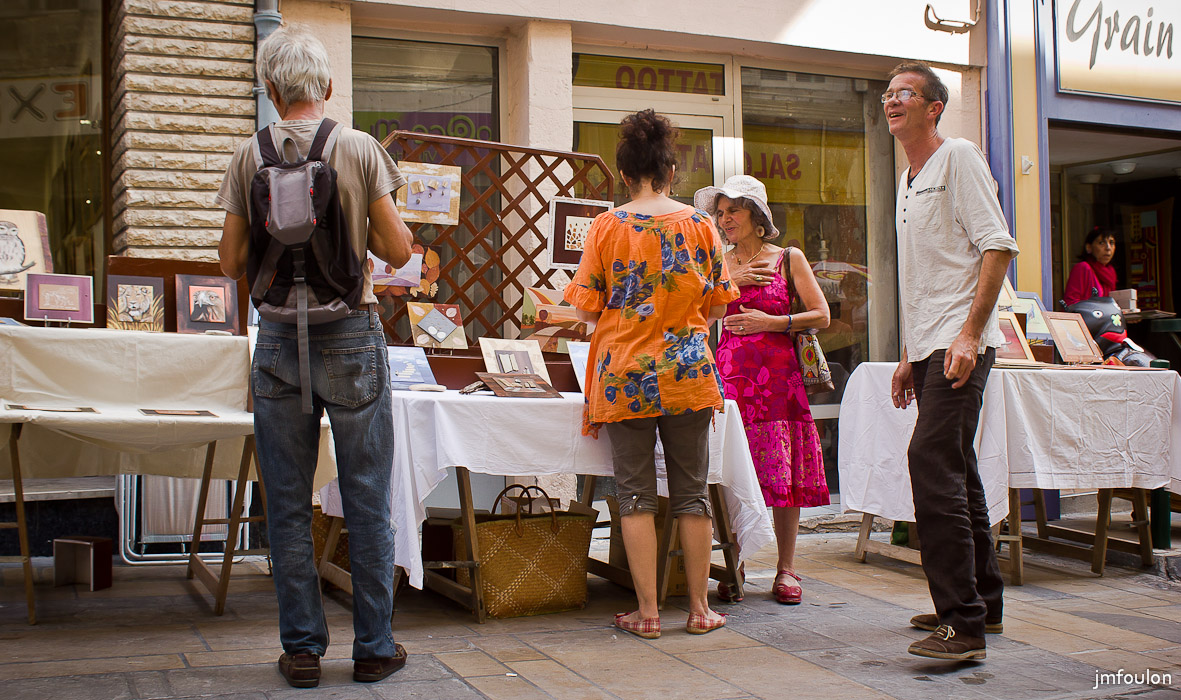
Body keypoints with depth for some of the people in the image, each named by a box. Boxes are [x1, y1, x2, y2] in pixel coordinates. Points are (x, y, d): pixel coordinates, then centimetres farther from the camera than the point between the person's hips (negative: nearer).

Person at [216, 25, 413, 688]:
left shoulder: (249, 156, 1)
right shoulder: (360, 149, -4)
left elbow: (232, 262, 4)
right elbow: (398, 249, -3)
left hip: (280, 341, 2)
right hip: (353, 336, -1)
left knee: (289, 506, 9)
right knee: (368, 503, 6)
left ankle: (303, 649, 14)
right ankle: (374, 647, 13)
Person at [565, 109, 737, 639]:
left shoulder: (606, 227, -4)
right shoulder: (700, 224, 1)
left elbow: (587, 309, -1)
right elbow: (717, 307, 7)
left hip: (625, 376, -1)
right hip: (689, 374, 2)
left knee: (635, 493, 6)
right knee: (692, 491, 10)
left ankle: (647, 612, 8)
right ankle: (700, 609, 16)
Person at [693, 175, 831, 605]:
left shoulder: (789, 259, 7)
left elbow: (821, 315, 3)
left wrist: (772, 322, -7)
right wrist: (729, 282, -5)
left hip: (778, 375, -1)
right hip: (730, 373, 2)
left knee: (782, 471, -2)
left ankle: (785, 570, 8)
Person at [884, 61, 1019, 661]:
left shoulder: (959, 158, -5)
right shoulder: (907, 181, 21)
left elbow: (998, 247, -14)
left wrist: (970, 333, -22)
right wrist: (908, 358, 22)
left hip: (959, 344, -9)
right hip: (928, 346, 9)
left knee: (933, 461, -18)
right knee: (953, 471, 12)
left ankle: (963, 623, -16)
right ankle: (982, 603, 23)